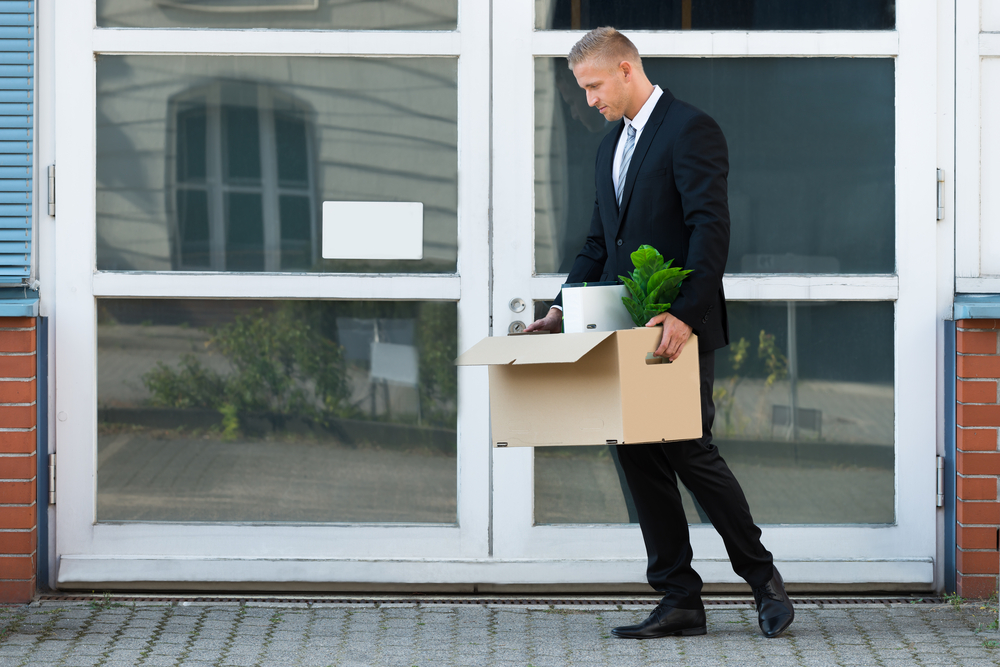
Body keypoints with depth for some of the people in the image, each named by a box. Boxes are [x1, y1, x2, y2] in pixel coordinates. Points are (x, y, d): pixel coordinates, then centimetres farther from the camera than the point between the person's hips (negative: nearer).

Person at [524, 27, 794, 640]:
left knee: (689, 451, -7)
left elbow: (711, 228, -19)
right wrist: (565, 309, 10)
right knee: (639, 457, 5)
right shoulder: (612, 146, 19)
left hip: (679, 329, -9)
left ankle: (764, 579, 10)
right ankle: (680, 600, 9)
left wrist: (687, 314, -28)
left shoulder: (692, 129, -10)